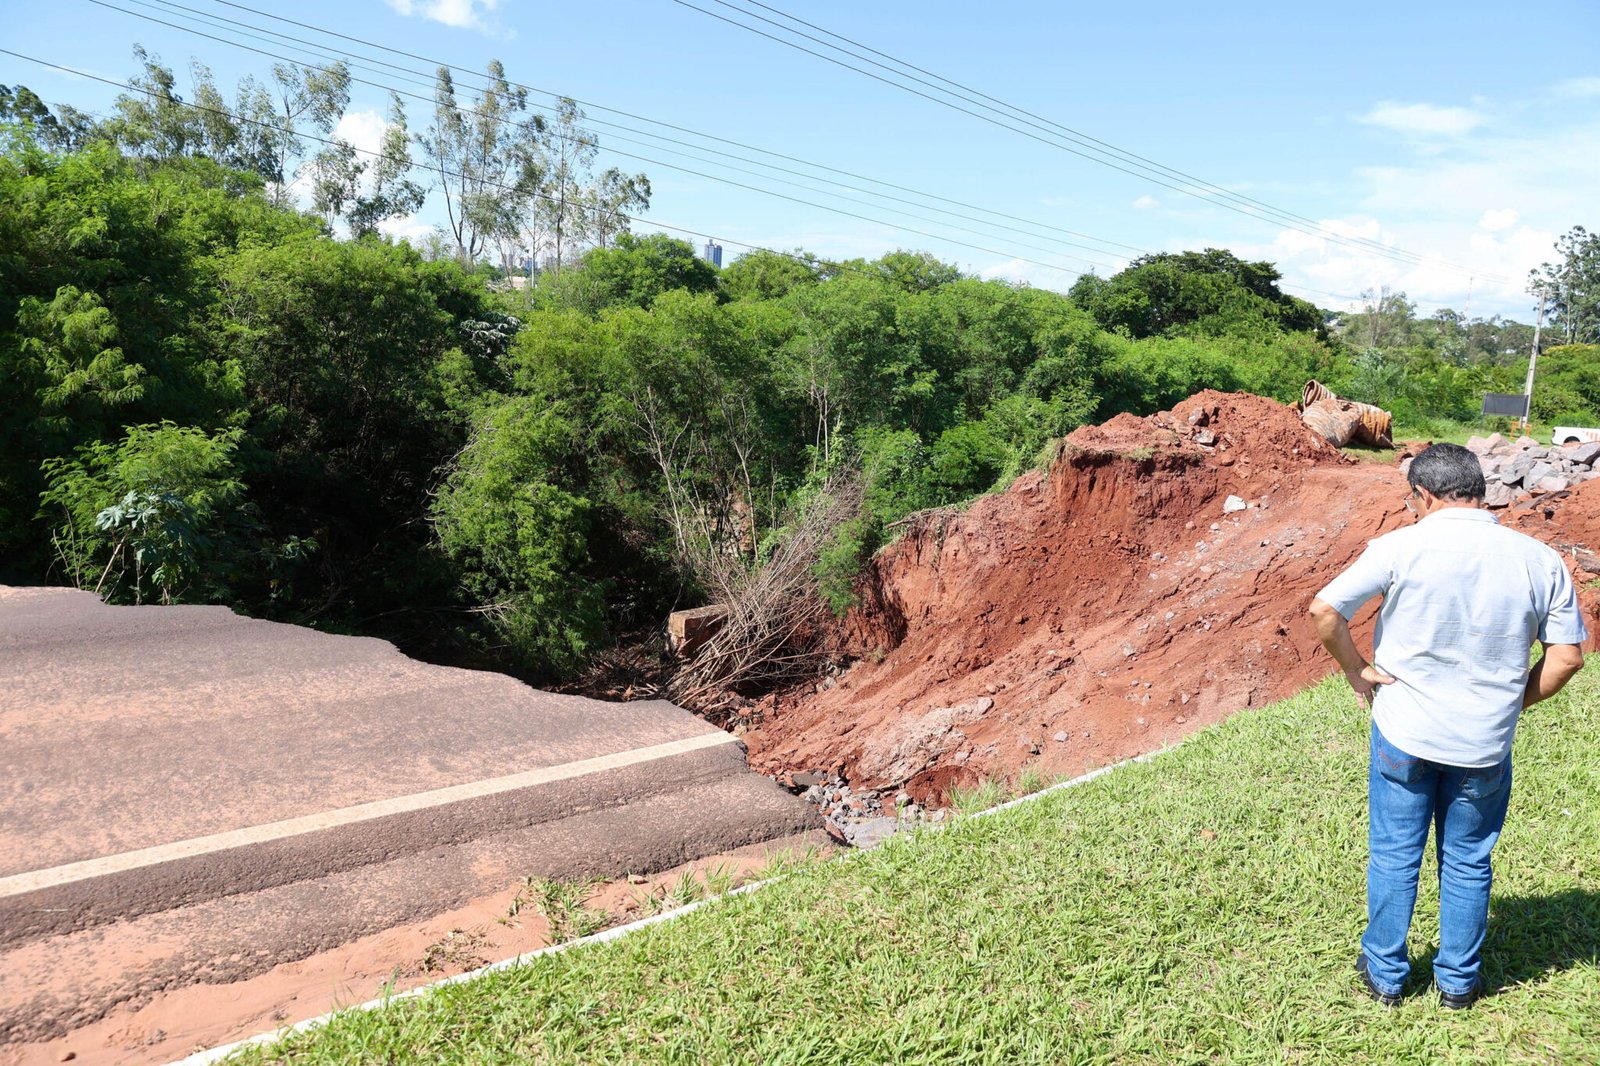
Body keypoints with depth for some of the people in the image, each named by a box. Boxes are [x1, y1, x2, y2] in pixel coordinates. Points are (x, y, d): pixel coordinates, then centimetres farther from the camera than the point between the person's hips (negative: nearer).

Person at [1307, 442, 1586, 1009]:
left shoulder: (1401, 548, -15)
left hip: (1403, 735, -2)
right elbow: (1567, 657, -3)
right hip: (1485, 747, 2)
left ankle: (1385, 974, 27)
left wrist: (1356, 670, -4)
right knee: (1468, 863, 19)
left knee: (1394, 857, 13)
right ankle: (1458, 981, 33)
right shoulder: (1540, 560, -5)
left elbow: (1324, 609, -18)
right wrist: (1512, 702, 9)